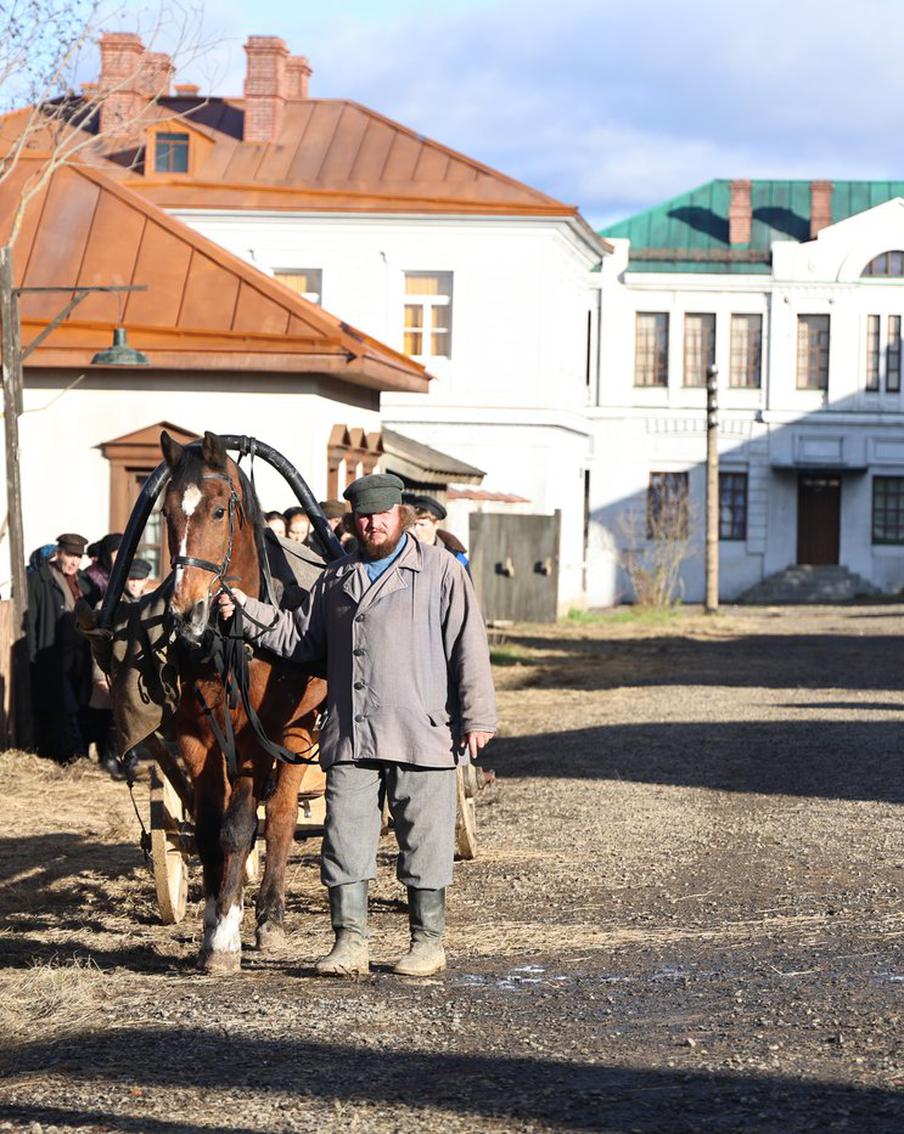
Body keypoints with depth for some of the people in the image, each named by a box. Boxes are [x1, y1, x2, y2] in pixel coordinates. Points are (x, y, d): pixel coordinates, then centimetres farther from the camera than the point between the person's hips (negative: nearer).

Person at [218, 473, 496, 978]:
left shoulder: (441, 569, 2)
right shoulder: (337, 577, 16)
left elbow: (468, 646, -2)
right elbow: (298, 637, 21)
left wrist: (477, 717, -7)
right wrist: (247, 610, 8)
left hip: (422, 736, -4)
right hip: (350, 738, 4)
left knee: (424, 841, 3)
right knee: (345, 838, 2)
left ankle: (428, 942, 13)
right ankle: (350, 943, 8)